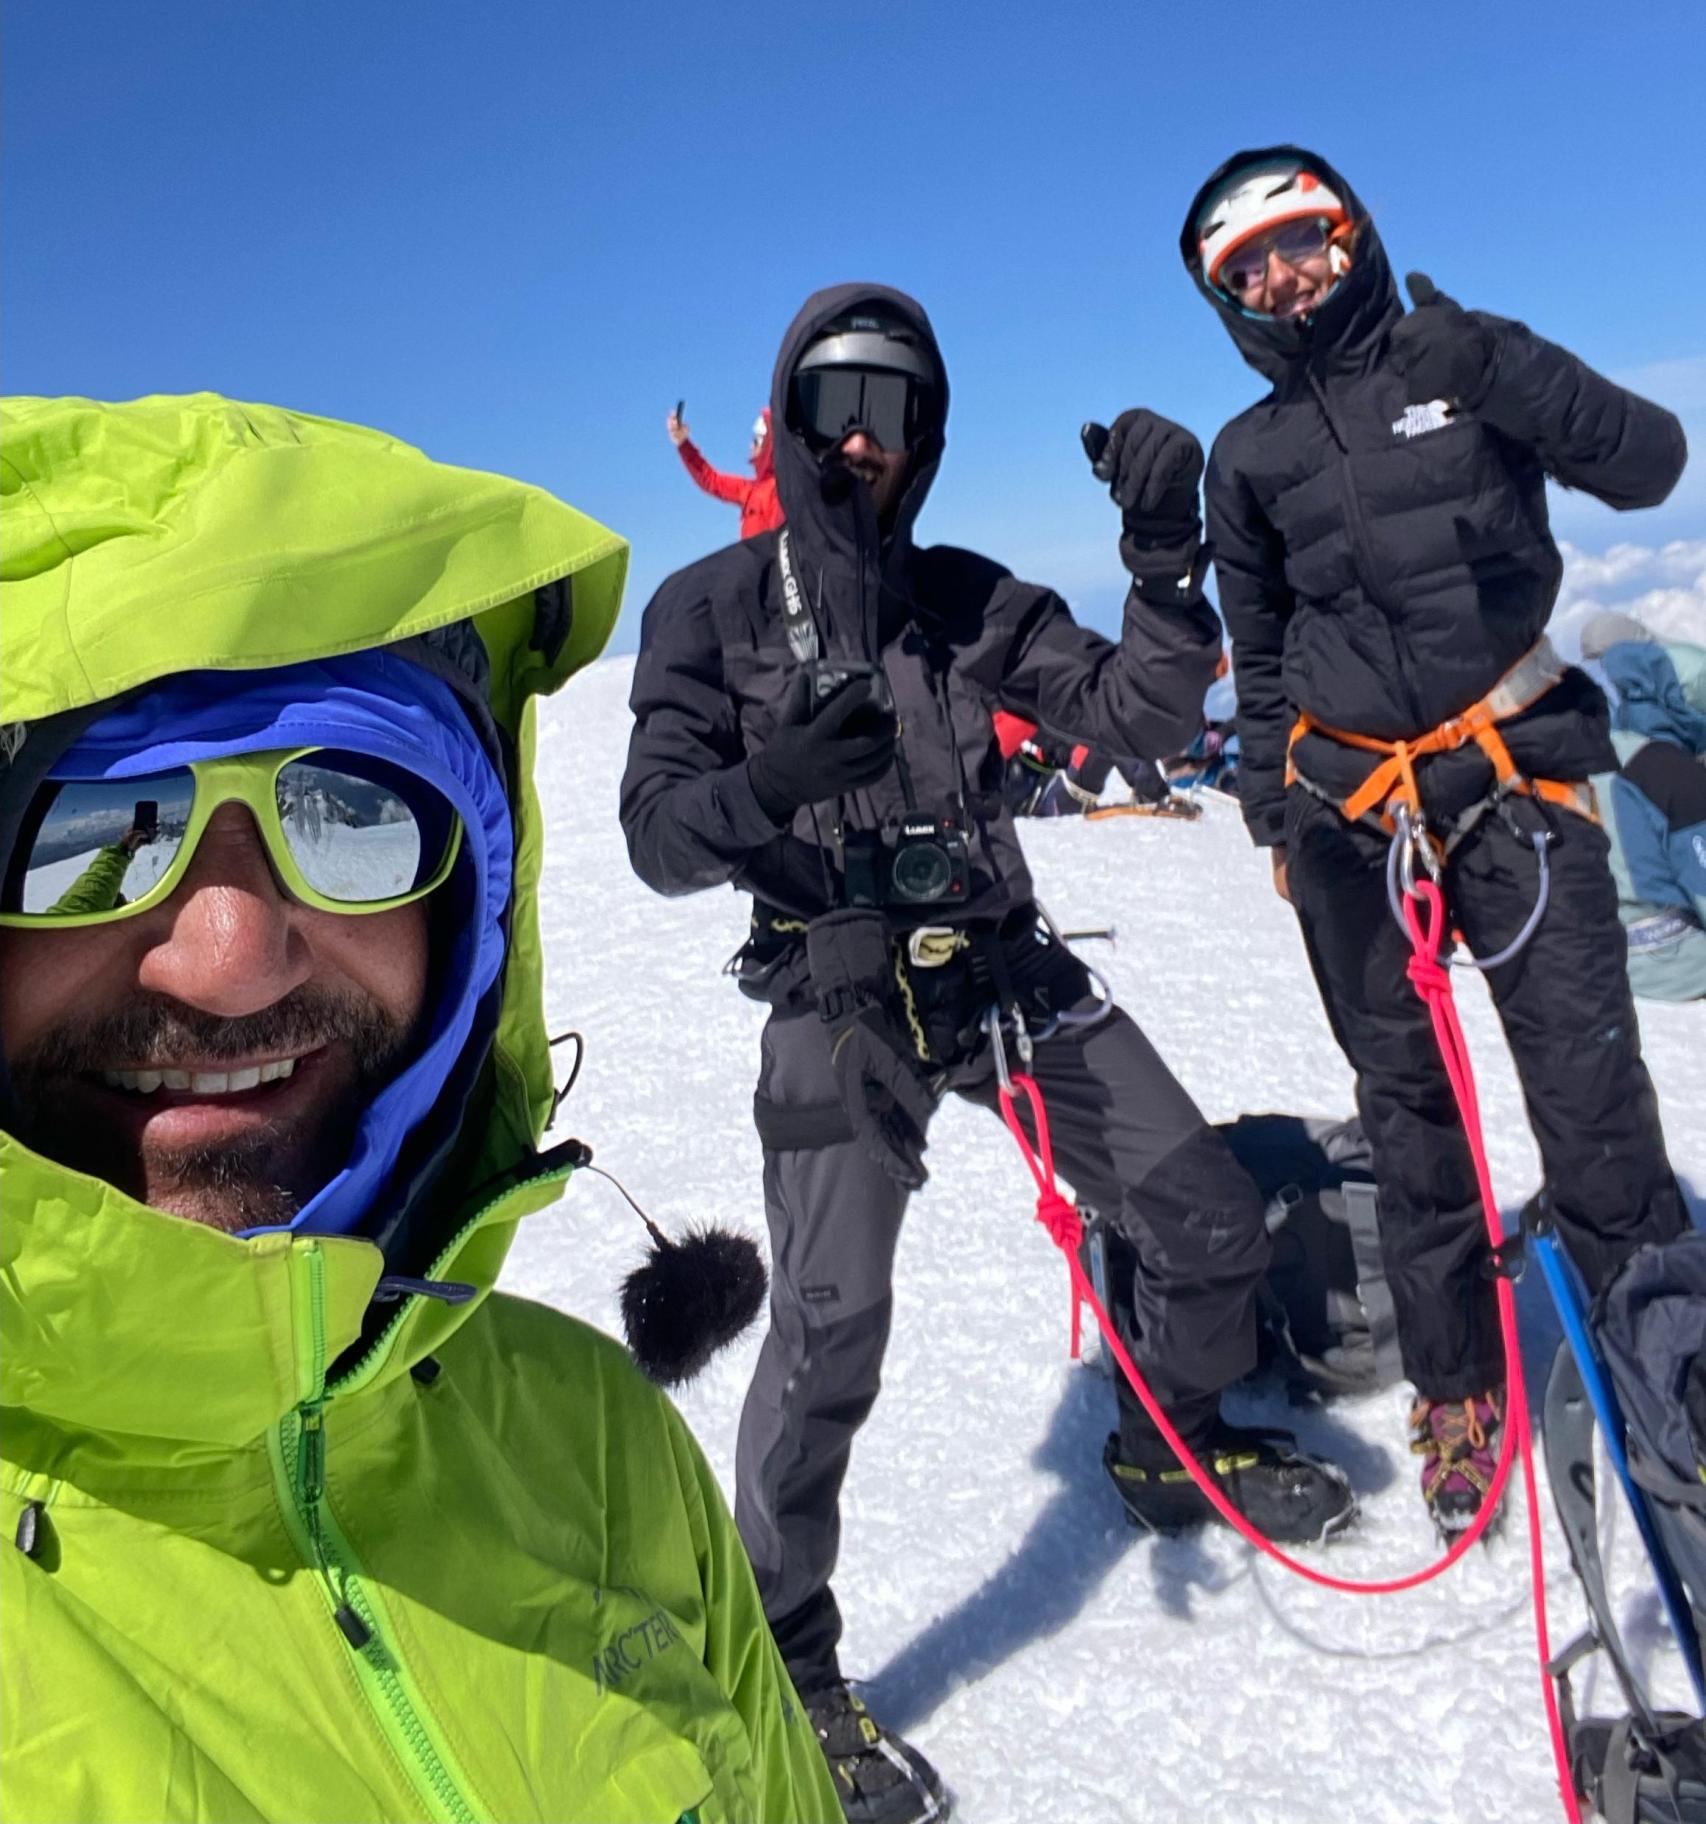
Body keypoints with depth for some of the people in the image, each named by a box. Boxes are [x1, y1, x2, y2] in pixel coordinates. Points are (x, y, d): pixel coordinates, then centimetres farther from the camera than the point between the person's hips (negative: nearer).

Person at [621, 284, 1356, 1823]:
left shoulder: (969, 600, 9)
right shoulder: (710, 609, 0)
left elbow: (1136, 716, 2)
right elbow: (660, 835, -8)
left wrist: (1167, 569, -14)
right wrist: (765, 785, -29)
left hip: (1008, 969, 5)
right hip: (839, 1000, -4)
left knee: (1211, 1219, 8)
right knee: (832, 1323, -18)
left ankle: (1174, 1447, 39)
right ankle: (781, 1666, 7)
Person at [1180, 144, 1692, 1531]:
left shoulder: (1469, 360, 5)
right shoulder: (1252, 455, 11)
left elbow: (1649, 464, -4)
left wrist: (1497, 375, -18)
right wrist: (1274, 816, 15)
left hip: (1514, 775, -2)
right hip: (1347, 806, 2)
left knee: (1591, 1077, -8)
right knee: (1405, 1100, 6)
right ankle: (1458, 1391, 20)